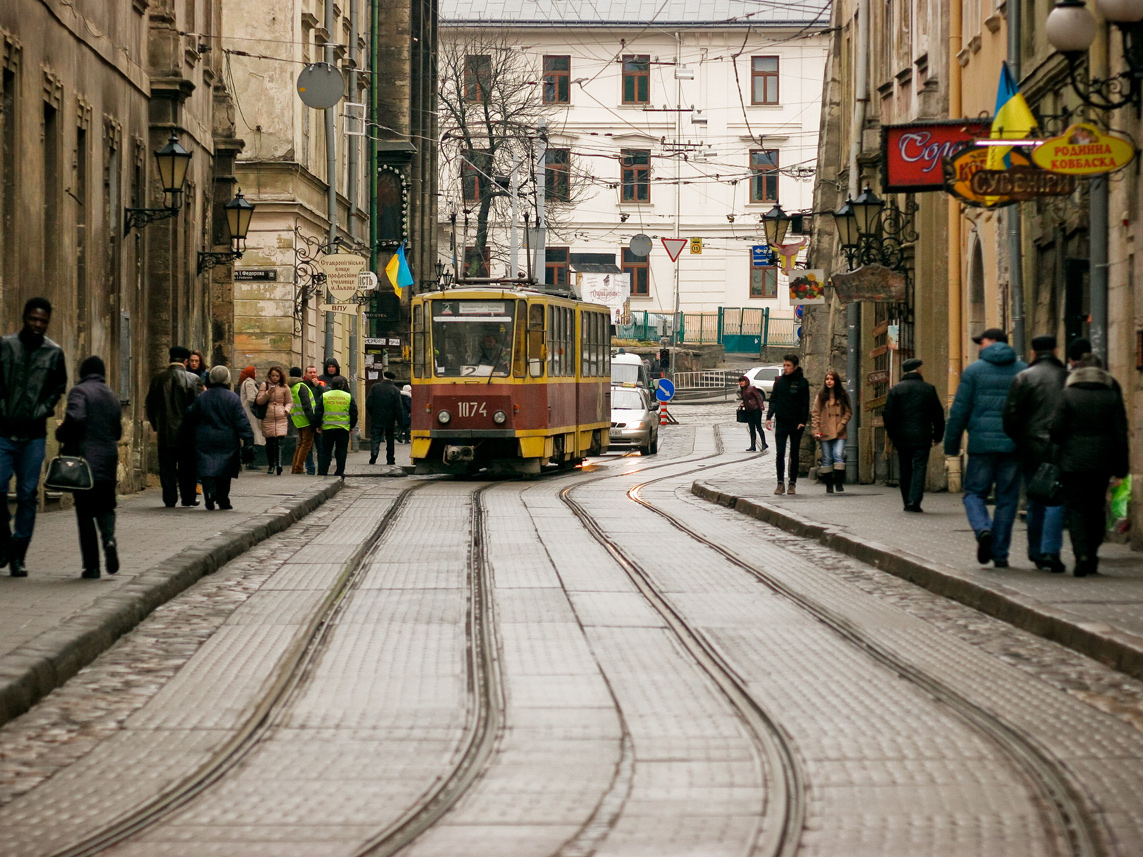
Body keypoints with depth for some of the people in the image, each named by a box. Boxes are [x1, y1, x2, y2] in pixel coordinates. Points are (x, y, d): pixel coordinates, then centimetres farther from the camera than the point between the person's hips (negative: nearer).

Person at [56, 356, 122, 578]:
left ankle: (91, 565, 0)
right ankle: (109, 538, -16)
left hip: (84, 459, -5)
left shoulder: (79, 391, -6)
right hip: (108, 462, 5)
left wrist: (61, 434, -5)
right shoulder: (112, 397, 14)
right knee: (105, 506, 15)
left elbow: (75, 418, -22)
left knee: (85, 511, 2)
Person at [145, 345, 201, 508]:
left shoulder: (159, 379, -1)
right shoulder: (193, 379, -9)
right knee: (187, 467, 10)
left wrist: (156, 425, 17)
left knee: (167, 467, 7)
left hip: (165, 431, 1)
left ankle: (169, 499, 5)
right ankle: (188, 498, 15)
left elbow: (150, 405, 4)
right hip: (187, 432, -1)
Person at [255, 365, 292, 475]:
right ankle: (271, 465, 15)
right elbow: (259, 401, 3)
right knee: (270, 443, 3)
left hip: (281, 419, -1)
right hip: (268, 419, 1)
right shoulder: (264, 385, 8)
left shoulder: (285, 388, 11)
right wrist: (268, 394, -13)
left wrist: (287, 409, 0)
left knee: (279, 442, -15)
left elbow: (290, 402, 21)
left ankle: (279, 464, -25)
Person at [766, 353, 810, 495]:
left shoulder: (802, 382, -2)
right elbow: (773, 399, 9)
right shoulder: (779, 381, 6)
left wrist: (803, 421, -11)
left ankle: (792, 483, 10)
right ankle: (780, 483, 2)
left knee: (794, 454, 5)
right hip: (781, 423, 2)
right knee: (780, 454, -3)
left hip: (796, 424, -2)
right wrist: (769, 417, -2)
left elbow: (805, 404, -2)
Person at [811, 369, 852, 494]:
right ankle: (829, 485, 11)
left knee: (838, 455, -15)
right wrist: (816, 430, -3)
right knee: (827, 458, 3)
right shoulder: (821, 395, 7)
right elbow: (816, 413, 6)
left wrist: (841, 425, -7)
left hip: (839, 433, -1)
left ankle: (839, 482, -8)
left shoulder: (843, 395, 6)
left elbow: (848, 412, 7)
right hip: (824, 432, 1)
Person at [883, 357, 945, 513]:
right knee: (919, 468, -2)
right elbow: (938, 414, 4)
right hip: (922, 436, -1)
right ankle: (914, 502, -14)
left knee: (905, 470, 11)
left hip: (902, 437, 1)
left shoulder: (895, 389, 0)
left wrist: (891, 435, 8)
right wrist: (937, 436, 12)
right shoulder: (929, 389, 0)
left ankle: (907, 502, 14)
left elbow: (888, 414, -1)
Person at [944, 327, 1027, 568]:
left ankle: (982, 528, -19)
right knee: (1007, 498, 7)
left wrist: (951, 445, 6)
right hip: (1013, 445, 2)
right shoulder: (1023, 371, 8)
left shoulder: (974, 370, 1)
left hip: (982, 442, -2)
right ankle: (1000, 553, 6)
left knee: (975, 492, 10)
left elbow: (959, 410, 0)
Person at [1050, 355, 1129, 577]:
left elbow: (1055, 429, -8)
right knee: (1097, 509, 16)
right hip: (1102, 464, 3)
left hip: (1073, 463, -3)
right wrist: (1120, 467, 9)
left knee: (1076, 509, -1)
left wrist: (1062, 444, 15)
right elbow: (1120, 435, 2)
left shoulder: (1068, 395, -5)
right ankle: (1092, 556, 21)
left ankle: (1082, 554, -18)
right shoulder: (1112, 397, 2)